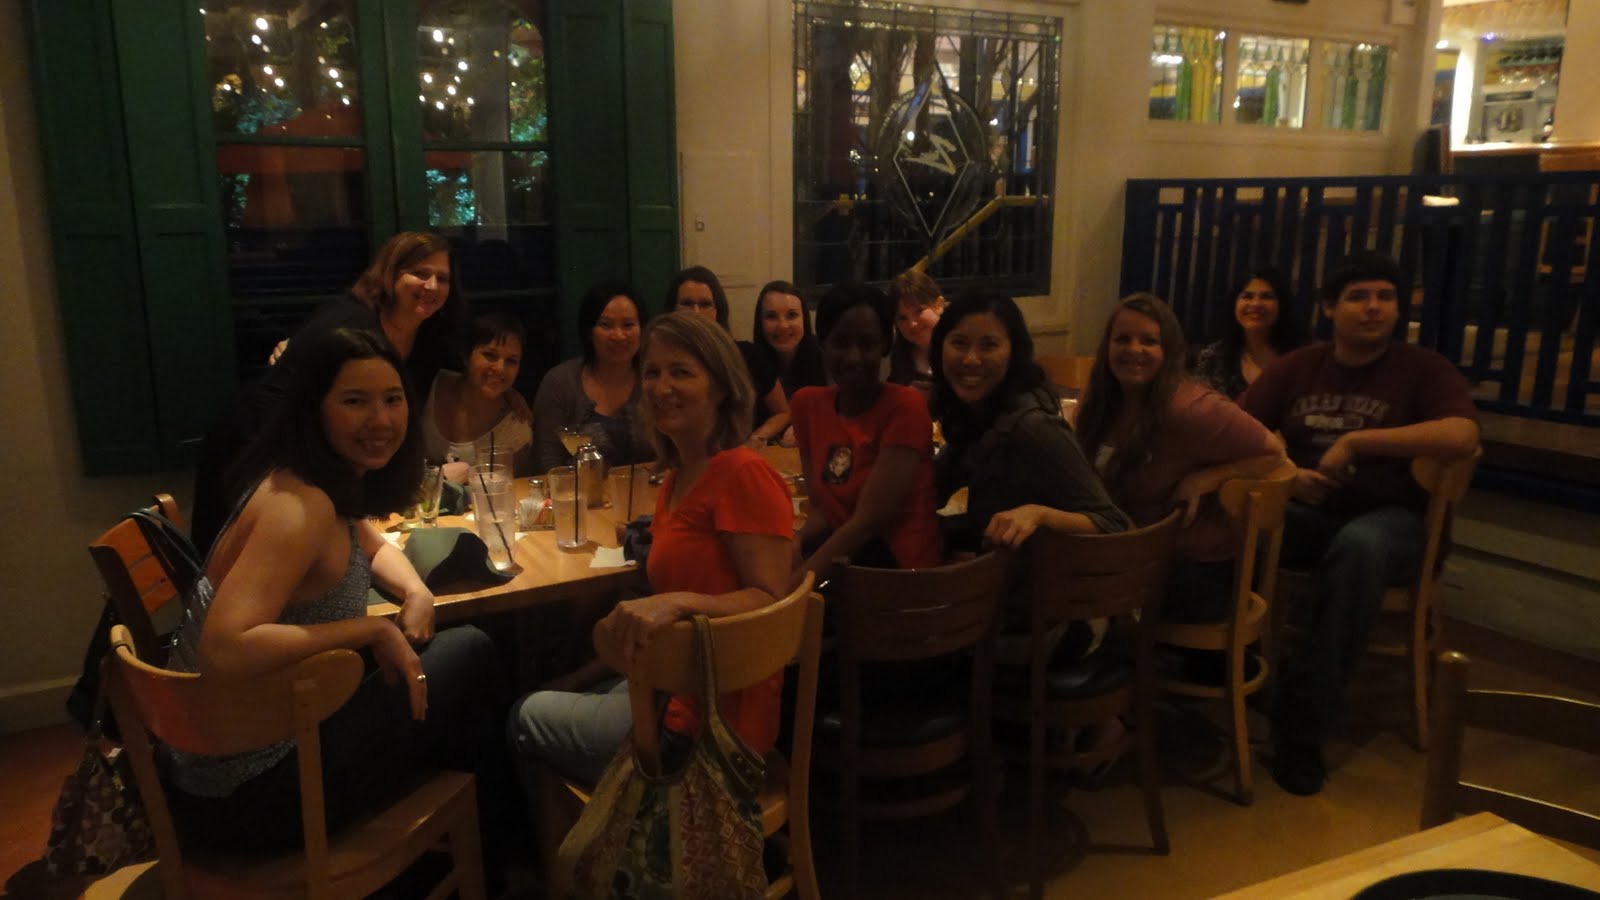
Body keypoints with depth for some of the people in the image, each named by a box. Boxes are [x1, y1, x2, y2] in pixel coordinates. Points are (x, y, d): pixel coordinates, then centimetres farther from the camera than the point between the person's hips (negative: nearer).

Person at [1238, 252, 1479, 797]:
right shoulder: (1296, 368, 10)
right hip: (1303, 511, 3)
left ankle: (1302, 722, -31)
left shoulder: (1423, 370, 1)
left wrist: (1354, 442, -17)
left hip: (1385, 518, -2)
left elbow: (1462, 435, -19)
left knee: (1360, 546, -40)